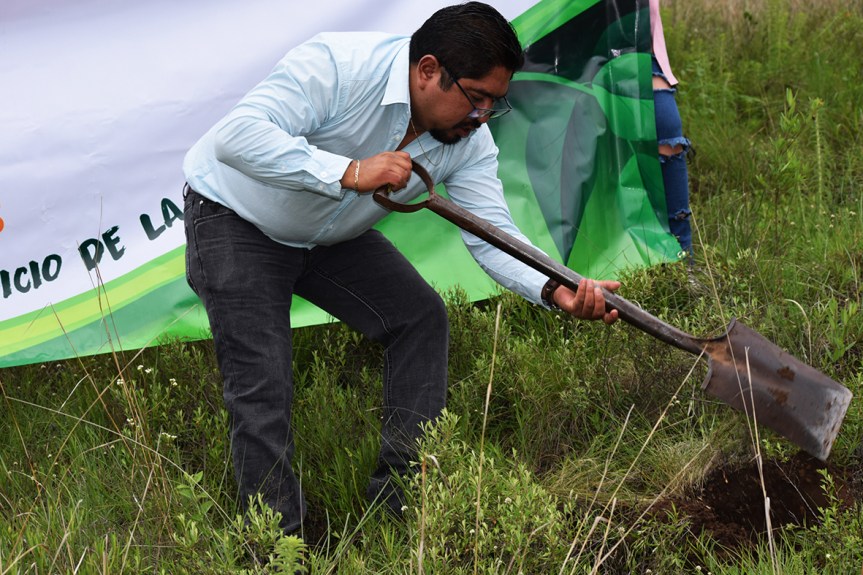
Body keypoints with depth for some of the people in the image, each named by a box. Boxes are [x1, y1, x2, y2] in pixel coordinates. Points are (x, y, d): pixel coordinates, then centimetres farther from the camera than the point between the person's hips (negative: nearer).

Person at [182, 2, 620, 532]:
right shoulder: (337, 65, -34)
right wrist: (350, 172, -47)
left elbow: (492, 233, -17)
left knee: (420, 316, -3)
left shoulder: (468, 140, -13)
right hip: (234, 221, -7)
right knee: (262, 383, -15)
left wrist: (554, 290, -36)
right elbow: (238, 136, -42)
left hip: (326, 238, 7)